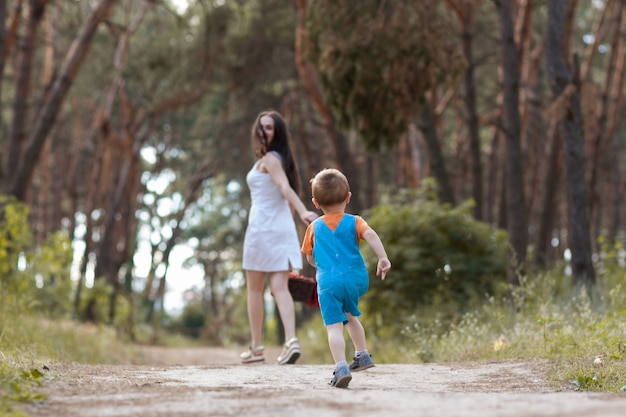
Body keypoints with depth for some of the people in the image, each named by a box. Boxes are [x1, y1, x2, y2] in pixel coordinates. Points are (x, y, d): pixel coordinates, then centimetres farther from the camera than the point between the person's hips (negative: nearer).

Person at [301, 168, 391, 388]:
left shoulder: (314, 227, 13)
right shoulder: (354, 222, 8)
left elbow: (310, 257, 22)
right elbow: (370, 234, -12)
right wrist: (383, 258, -20)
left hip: (328, 282, -2)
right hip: (356, 278, 2)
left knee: (334, 326, -10)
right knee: (350, 315, 28)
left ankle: (341, 367, -27)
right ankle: (362, 355, 37)